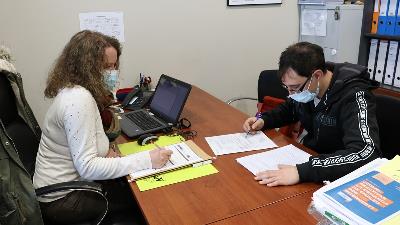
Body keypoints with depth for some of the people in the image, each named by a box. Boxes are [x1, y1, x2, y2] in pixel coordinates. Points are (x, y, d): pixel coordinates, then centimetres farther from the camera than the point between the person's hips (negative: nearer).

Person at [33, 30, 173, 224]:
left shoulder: (73, 91, 3)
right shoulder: (79, 99, -27)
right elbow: (87, 167, -30)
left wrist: (104, 150, -8)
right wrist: (146, 160, -31)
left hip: (66, 182, 8)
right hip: (62, 199, -8)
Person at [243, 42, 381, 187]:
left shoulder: (353, 96, -26)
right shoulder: (304, 88, -6)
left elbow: (366, 153, -39)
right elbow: (288, 110, 16)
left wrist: (302, 172, -45)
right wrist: (263, 120, -3)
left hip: (339, 175, -6)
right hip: (308, 158, 6)